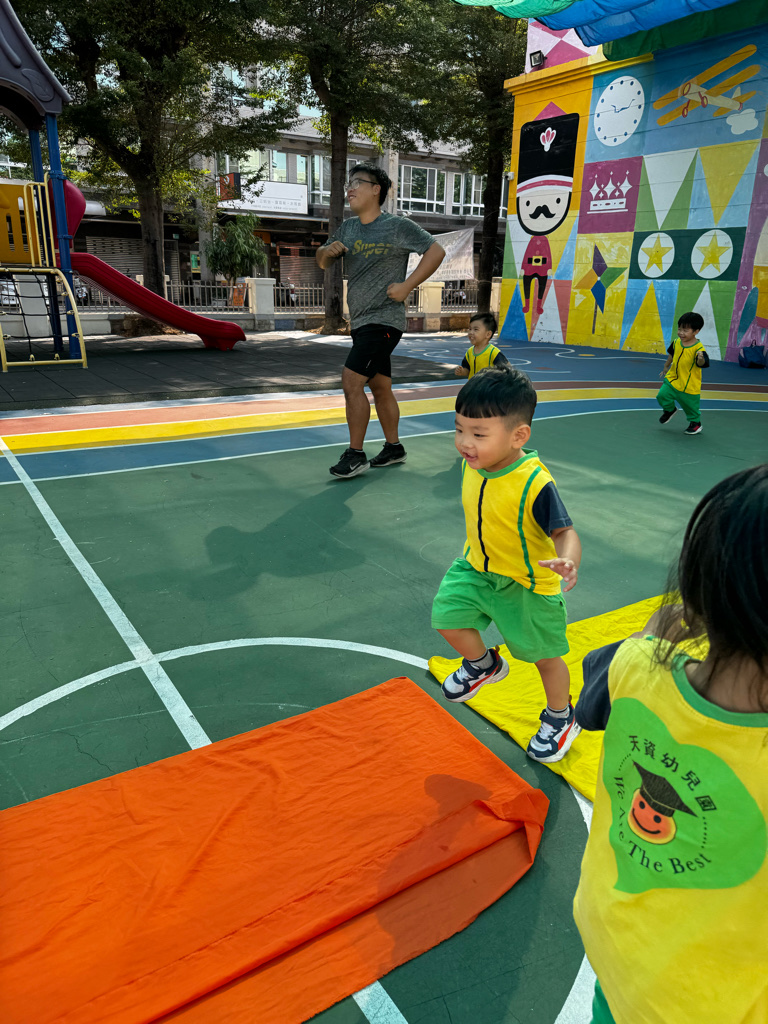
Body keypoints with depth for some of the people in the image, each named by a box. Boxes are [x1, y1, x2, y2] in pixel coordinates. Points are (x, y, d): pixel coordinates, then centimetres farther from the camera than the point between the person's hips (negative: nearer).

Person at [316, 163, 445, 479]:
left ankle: (355, 455, -8)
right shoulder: (347, 228, 14)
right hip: (361, 322, 8)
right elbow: (322, 262, 20)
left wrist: (407, 286, -14)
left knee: (351, 380, -16)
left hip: (384, 320, -8)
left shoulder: (398, 226, -6)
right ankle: (394, 448, 25)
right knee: (379, 386, 13)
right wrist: (328, 251, -4)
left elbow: (436, 251, -8)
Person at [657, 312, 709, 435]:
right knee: (662, 395, -6)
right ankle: (670, 410, 27)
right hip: (672, 379, 5)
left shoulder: (698, 348, -23)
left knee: (691, 407, 8)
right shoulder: (676, 342, -3)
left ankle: (696, 423, 37)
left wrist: (701, 359, -57)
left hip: (690, 386, -5)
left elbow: (703, 364, -35)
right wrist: (666, 367, 28)